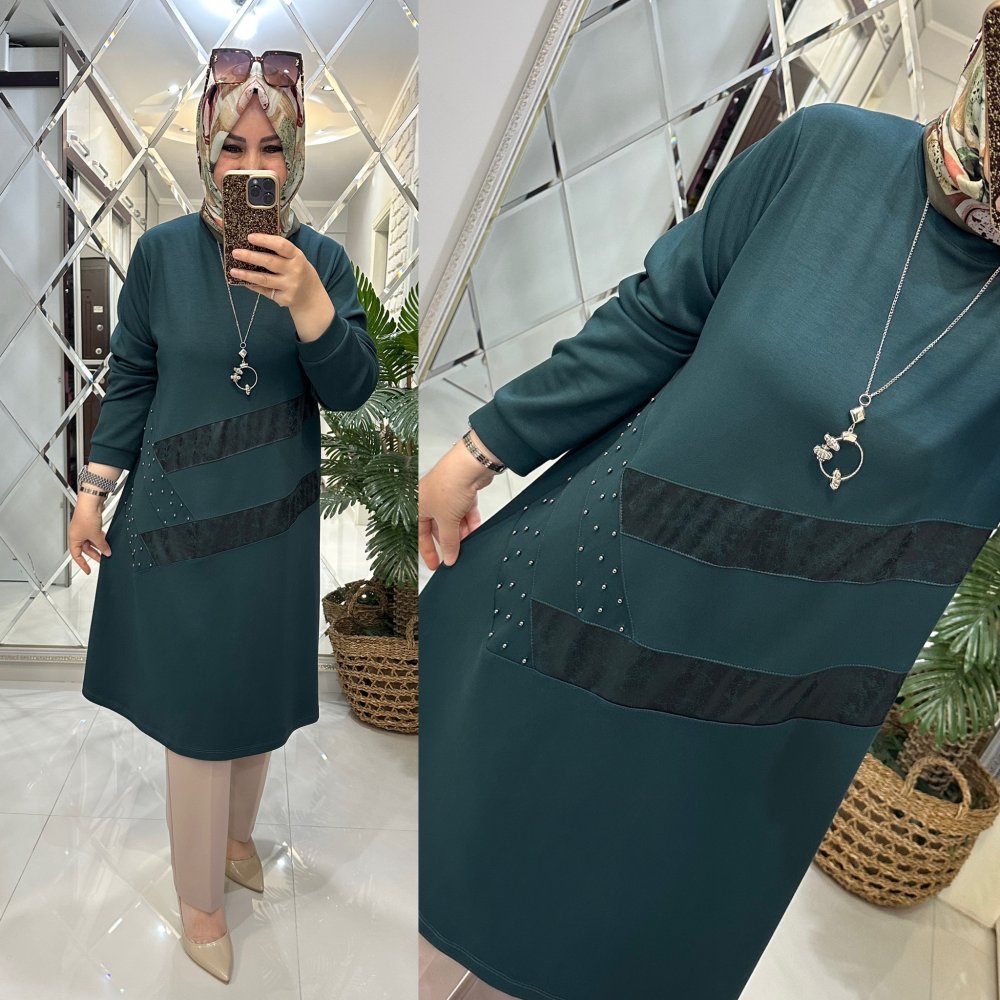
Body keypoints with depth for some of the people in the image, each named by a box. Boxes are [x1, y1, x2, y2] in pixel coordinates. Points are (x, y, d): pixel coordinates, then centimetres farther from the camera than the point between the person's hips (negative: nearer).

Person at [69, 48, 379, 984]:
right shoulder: (161, 251, -7)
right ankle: (200, 900, 28)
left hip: (278, 518, 2)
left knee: (261, 698, 18)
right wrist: (93, 490, 0)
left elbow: (352, 391, -12)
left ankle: (235, 834, 45)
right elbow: (131, 378, 1)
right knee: (198, 715, 6)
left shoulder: (321, 258, -5)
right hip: (180, 519, -2)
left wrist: (308, 304, -29)